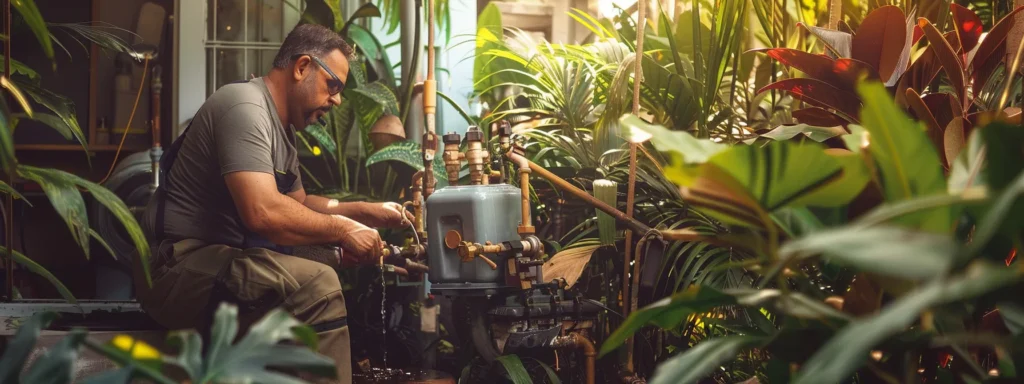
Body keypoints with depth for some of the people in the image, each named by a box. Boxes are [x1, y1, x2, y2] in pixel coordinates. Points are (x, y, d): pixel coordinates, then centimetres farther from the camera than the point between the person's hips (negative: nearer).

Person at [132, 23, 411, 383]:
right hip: (182, 266, -10)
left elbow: (297, 204, 27)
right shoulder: (245, 107, -15)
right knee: (317, 285, -29)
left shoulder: (281, 126, 16)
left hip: (225, 262, 10)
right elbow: (262, 212, -27)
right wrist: (342, 229, -17)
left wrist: (367, 212, 14)